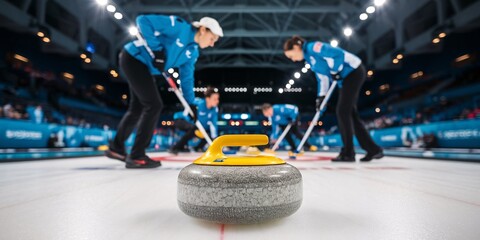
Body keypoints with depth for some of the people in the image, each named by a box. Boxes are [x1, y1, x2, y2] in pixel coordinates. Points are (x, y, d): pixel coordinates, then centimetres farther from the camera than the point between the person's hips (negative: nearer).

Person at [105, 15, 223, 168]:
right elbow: (143, 20, -22)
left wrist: (191, 102, 5)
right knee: (154, 105, -14)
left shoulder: (193, 52, 5)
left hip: (143, 66, 9)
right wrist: (157, 49, -26)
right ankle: (136, 156, -6)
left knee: (137, 108, 15)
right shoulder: (179, 27, -18)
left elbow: (187, 77, 9)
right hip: (134, 59, -9)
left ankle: (115, 148, 30)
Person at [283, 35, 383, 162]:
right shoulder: (309, 58, 15)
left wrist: (334, 72, -14)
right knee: (350, 113, 7)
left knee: (343, 112, -12)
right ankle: (373, 149, 12)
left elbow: (337, 54, -24)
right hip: (345, 78, 10)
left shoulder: (313, 47, -14)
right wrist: (321, 97, 9)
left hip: (354, 72, -10)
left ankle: (348, 153, -5)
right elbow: (322, 78, 16)